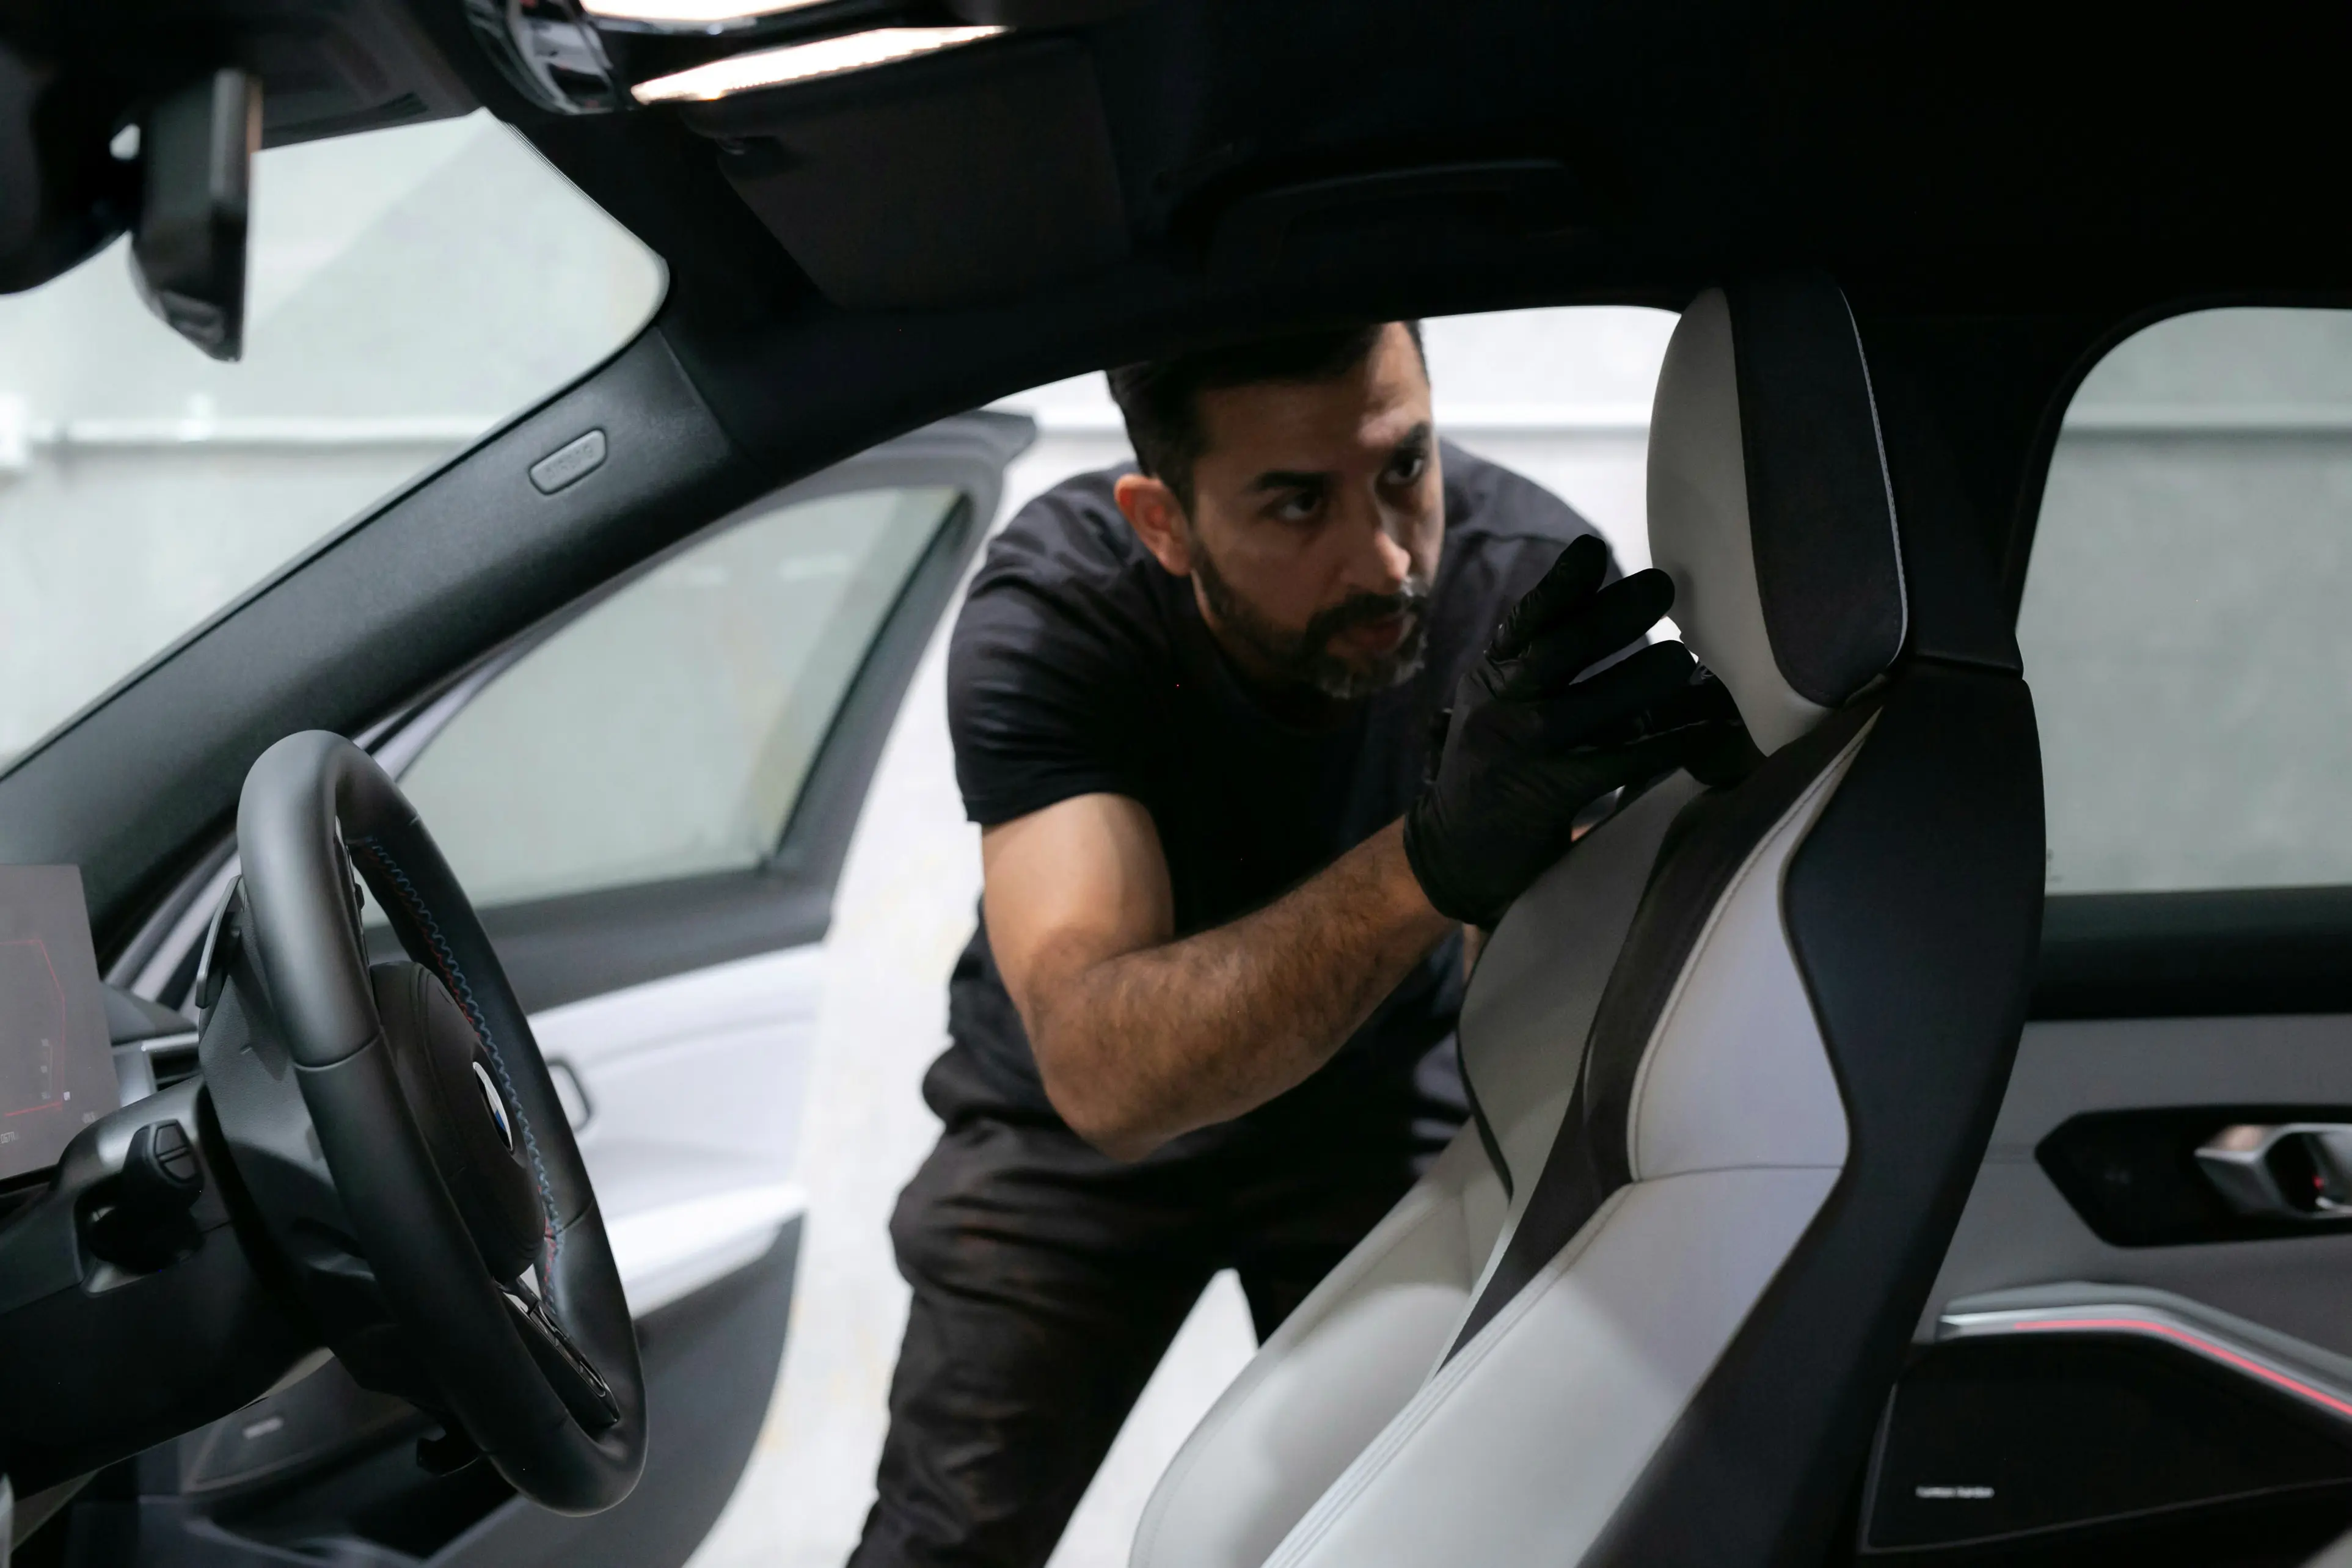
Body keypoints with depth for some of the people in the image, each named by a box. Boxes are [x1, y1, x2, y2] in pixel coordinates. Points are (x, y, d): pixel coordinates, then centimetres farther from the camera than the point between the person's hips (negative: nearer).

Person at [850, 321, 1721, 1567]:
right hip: (1069, 1123, -1)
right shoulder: (1048, 613, -32)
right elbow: (1104, 1074, -46)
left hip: (1377, 1104, 1)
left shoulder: (1537, 575, -28)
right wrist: (1435, 858, -58)